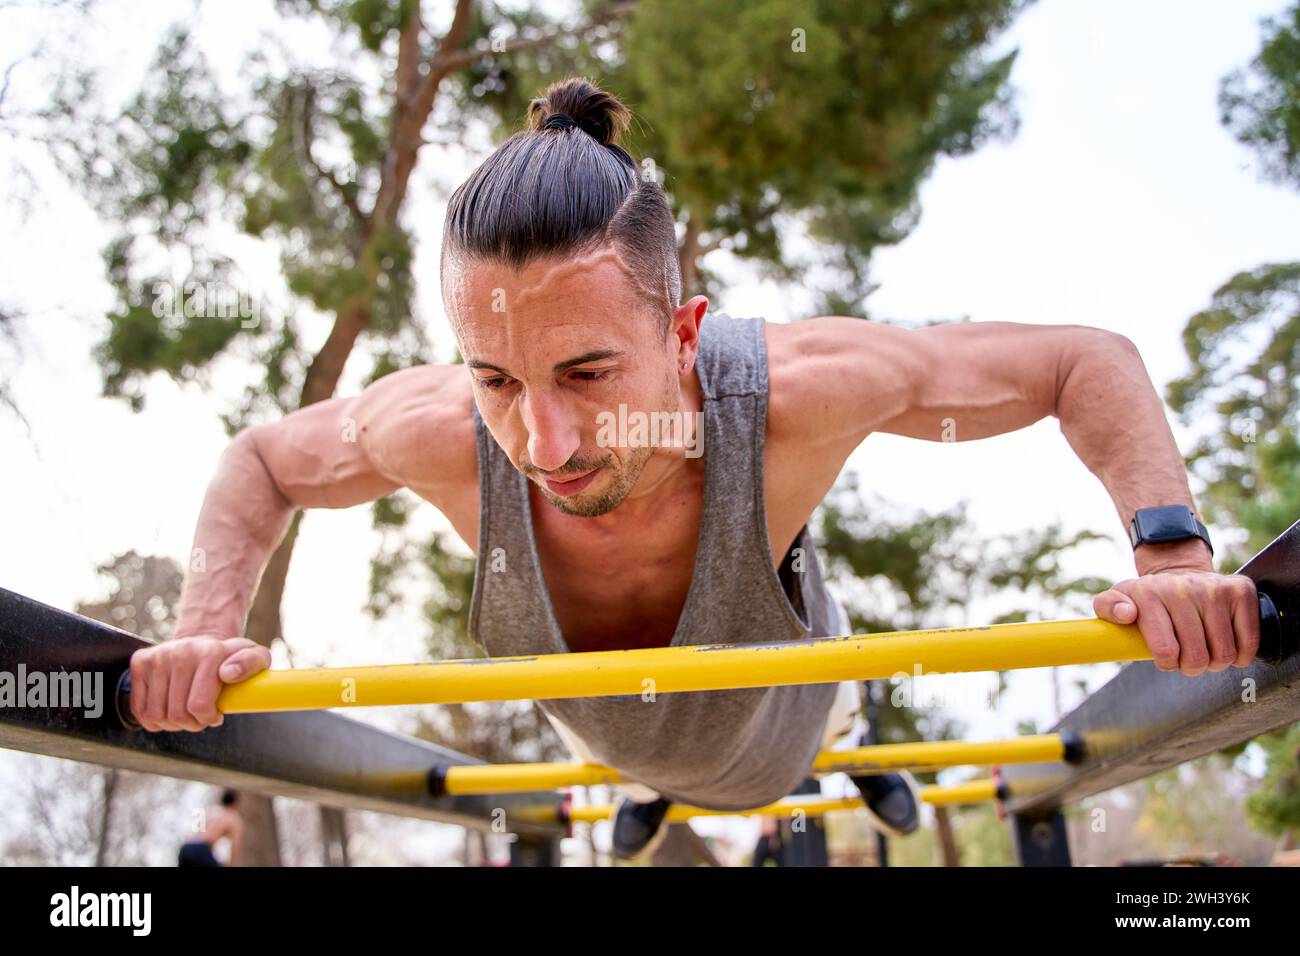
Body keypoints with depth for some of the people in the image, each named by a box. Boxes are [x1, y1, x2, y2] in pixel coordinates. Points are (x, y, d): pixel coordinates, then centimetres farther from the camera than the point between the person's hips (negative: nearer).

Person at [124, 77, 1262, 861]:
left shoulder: (797, 391, -47)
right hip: (606, 723, 1)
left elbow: (1089, 359, -32)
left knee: (829, 724, 38)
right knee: (646, 759, 40)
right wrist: (209, 626, -36)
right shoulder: (438, 433, -42)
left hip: (781, 704, -1)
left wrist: (1172, 550, -47)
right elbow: (259, 461, -18)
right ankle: (649, 781, 78)